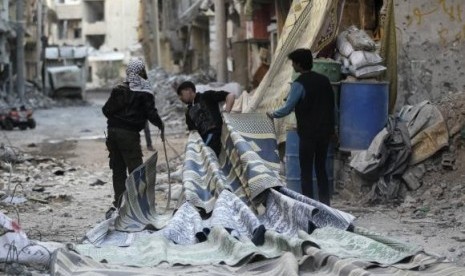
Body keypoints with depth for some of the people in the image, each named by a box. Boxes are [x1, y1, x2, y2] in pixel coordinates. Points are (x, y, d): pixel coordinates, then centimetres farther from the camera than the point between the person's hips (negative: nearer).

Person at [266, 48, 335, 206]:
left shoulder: (299, 84, -12)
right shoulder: (324, 80, 7)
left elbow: (287, 109, -11)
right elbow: (331, 106, 13)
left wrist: (272, 114, 7)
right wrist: (331, 129, 21)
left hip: (308, 134, -6)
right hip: (324, 132, 6)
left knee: (306, 172, 0)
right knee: (321, 169, 13)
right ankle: (325, 205, 13)